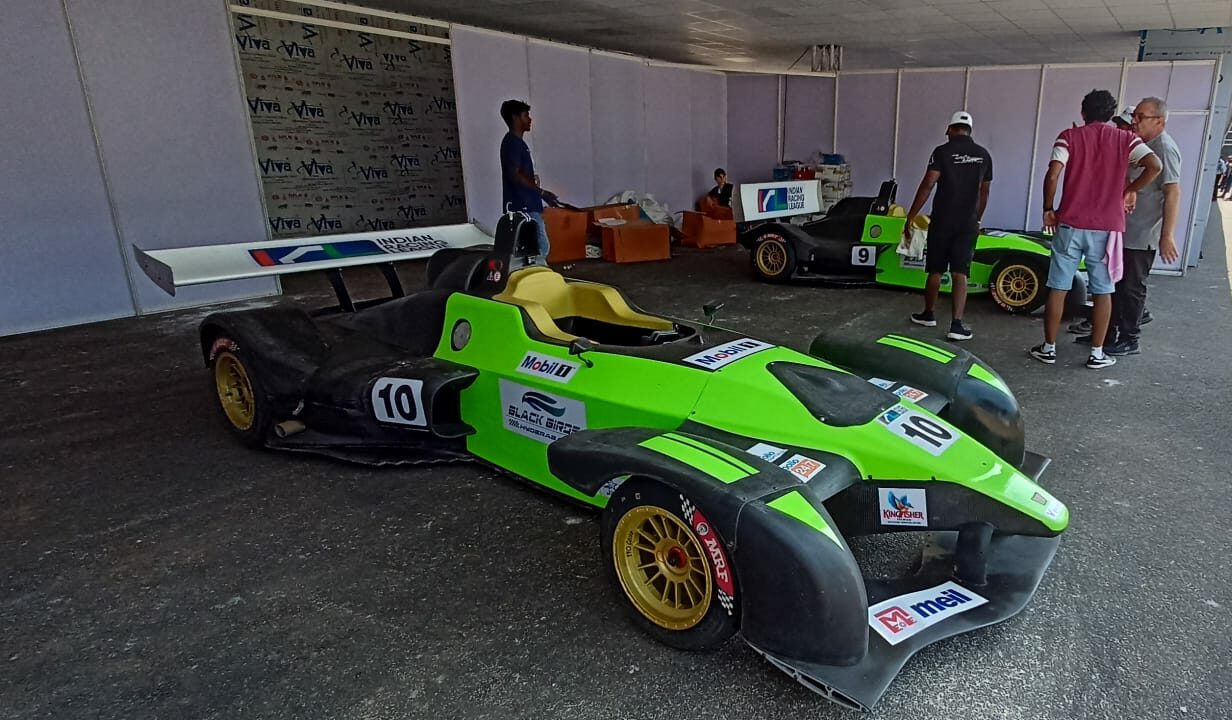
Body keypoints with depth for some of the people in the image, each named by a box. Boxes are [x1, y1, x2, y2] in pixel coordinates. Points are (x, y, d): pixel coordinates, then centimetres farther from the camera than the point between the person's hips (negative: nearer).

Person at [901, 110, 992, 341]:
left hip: (941, 221, -2)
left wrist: (910, 217, -9)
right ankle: (956, 324, -8)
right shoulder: (984, 155, 8)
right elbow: (984, 192, 15)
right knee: (960, 274, 0)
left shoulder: (942, 151, -5)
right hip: (968, 223, 2)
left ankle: (928, 314, 27)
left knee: (935, 270, 11)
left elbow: (926, 186, -13)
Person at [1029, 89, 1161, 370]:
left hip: (1070, 224, -1)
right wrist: (1130, 190, 6)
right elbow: (1154, 166, -10)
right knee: (1103, 291, 9)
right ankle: (1096, 354, 13)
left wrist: (1048, 209, 0)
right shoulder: (1126, 139, 5)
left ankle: (1049, 348, 12)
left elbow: (1052, 175, -12)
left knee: (1058, 288, 7)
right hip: (1107, 228, 1)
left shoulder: (1069, 136, 1)